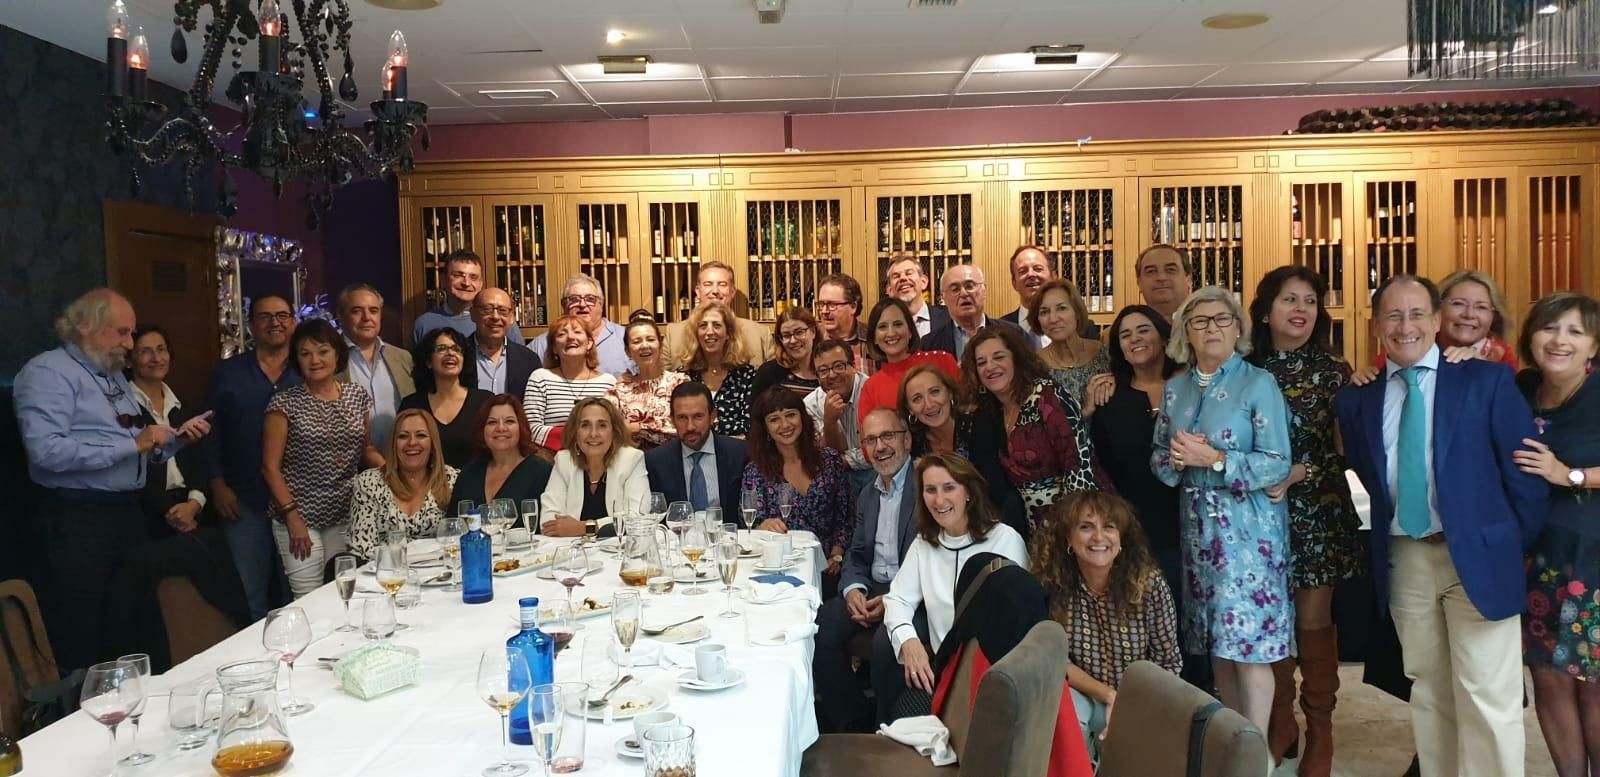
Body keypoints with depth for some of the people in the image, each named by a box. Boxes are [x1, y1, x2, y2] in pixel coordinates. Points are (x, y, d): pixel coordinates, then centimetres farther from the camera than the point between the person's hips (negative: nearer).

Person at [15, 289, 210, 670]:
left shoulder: (114, 376, 17)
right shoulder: (48, 372, -9)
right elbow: (45, 451, -25)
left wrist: (177, 438, 3)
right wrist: (132, 443, -22)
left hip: (127, 512, 8)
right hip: (78, 520, -8)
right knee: (82, 640, 2)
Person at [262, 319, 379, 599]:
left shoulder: (358, 396, 7)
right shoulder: (285, 403, -4)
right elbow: (270, 467, -3)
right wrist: (292, 517, -11)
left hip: (346, 515, 3)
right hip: (300, 516, -3)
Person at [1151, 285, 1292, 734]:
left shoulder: (1258, 384, -6)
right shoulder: (1176, 388, 10)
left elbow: (1278, 464, -12)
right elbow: (1158, 459, 11)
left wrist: (1214, 459, -19)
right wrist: (1177, 460, -10)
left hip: (1247, 528, -5)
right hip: (1198, 525, 5)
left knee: (1248, 644, -4)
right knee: (1216, 645, 11)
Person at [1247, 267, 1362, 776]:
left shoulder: (1332, 371, -1)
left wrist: (1298, 474, -17)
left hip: (1316, 511, -1)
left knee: (1314, 622, 3)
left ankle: (1319, 731, 17)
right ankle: (1280, 722, 23)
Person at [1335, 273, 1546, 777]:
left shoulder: (1486, 380, -2)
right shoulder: (1359, 399, 7)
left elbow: (1526, 468, -2)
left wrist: (1517, 547, 0)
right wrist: (1386, 535, 5)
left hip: (1476, 556, -3)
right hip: (1403, 562, 3)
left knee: (1487, 699, 0)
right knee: (1429, 695, 14)